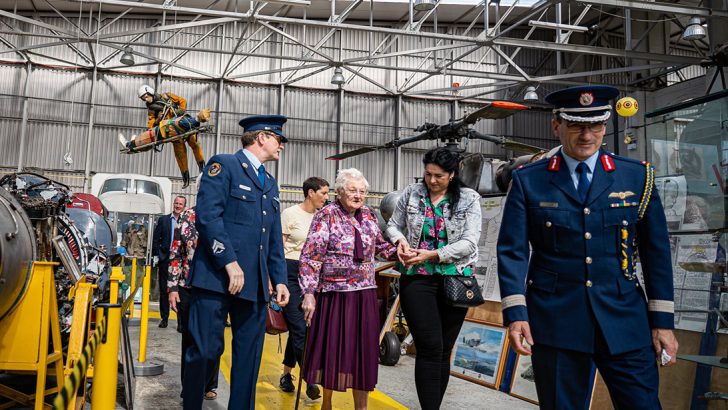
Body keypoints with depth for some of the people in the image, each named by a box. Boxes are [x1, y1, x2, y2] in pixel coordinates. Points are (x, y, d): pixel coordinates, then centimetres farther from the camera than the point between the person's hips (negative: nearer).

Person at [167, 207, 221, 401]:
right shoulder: (187, 216, 4)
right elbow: (176, 253, 4)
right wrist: (173, 287, -1)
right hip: (188, 287, 0)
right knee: (190, 338, 9)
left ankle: (209, 385, 23)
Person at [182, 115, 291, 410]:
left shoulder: (271, 183, 22)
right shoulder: (223, 165, 0)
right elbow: (208, 215, -13)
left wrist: (279, 280, 11)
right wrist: (230, 262, -19)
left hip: (255, 283, 7)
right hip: (216, 276, -7)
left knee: (249, 357, 7)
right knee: (205, 350, -3)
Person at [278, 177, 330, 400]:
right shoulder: (290, 214, -5)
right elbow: (279, 248, -5)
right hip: (291, 272, -5)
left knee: (297, 327, 11)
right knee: (300, 328, -8)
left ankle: (286, 374, 24)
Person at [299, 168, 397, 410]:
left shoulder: (368, 216, 9)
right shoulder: (326, 215, -8)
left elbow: (380, 246, 21)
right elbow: (310, 257, -11)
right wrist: (309, 293, -17)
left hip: (365, 296, 5)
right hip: (334, 294, -4)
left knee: (363, 351, 8)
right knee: (332, 348, 5)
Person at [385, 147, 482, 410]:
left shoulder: (469, 199, 0)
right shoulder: (411, 194, 5)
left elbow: (469, 243, -8)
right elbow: (393, 225, 14)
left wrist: (432, 255, -16)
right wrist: (400, 240, -8)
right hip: (417, 279, -1)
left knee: (444, 350, 9)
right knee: (430, 347, -11)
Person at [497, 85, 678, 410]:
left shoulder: (638, 177, 4)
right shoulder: (528, 181, 0)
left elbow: (656, 252, 6)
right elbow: (512, 250, -2)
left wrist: (662, 321, 3)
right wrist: (515, 313, -11)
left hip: (624, 321, 1)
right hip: (554, 320, -1)